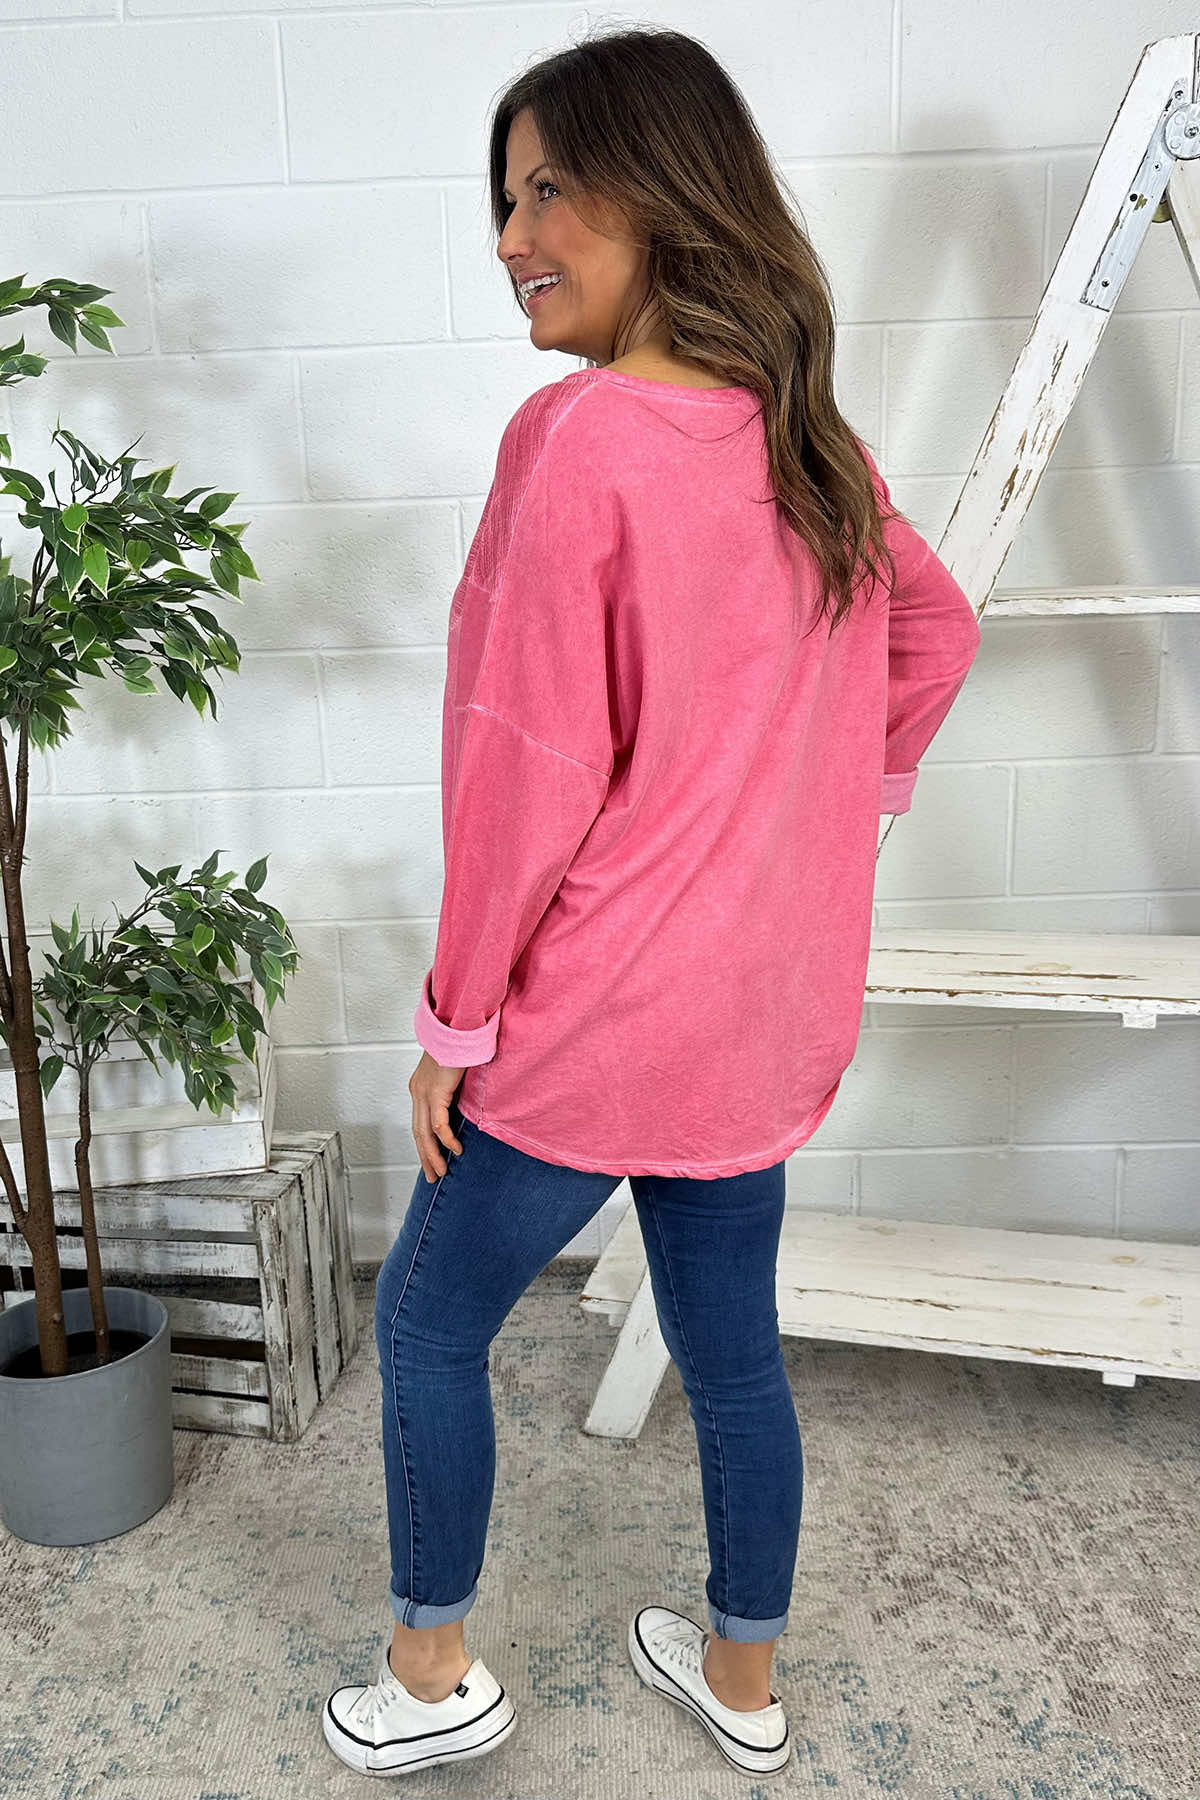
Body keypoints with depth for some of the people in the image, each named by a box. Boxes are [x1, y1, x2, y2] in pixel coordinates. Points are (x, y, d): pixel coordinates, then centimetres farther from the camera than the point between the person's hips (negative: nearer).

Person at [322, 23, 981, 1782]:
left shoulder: (581, 436, -18)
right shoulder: (807, 443, 5)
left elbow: (532, 770, -19)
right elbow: (937, 629, 19)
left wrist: (455, 1020, -10)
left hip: (598, 1016, -7)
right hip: (769, 1007, 7)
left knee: (428, 1318, 16)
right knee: (731, 1348, 21)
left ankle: (433, 1673, 35)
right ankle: (744, 1681, 42)